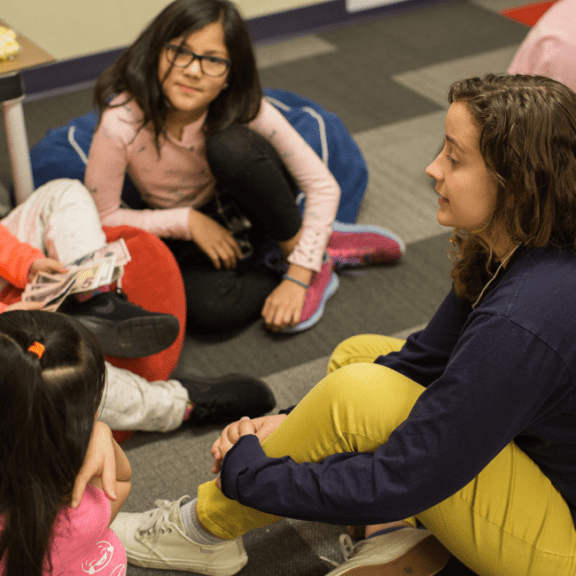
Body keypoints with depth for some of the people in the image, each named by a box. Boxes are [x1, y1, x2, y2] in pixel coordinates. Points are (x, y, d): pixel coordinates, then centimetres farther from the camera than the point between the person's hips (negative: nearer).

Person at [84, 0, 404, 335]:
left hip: (245, 209, 1)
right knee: (212, 310, -34)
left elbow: (323, 187, -21)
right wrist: (189, 221, -25)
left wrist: (298, 279, -26)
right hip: (181, 232, 0)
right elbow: (102, 218, -17)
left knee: (231, 144, -34)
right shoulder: (121, 122, -28)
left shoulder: (245, 109, -25)